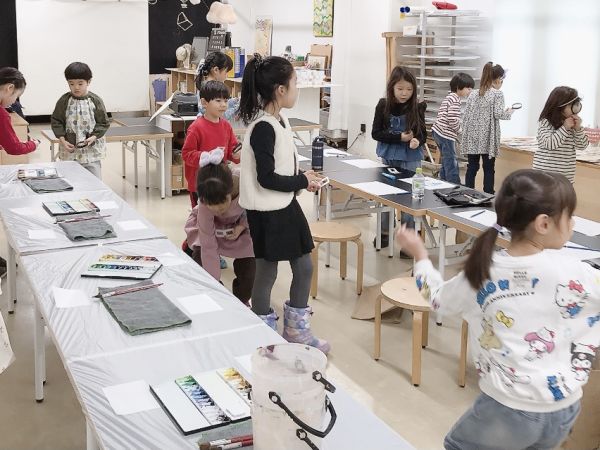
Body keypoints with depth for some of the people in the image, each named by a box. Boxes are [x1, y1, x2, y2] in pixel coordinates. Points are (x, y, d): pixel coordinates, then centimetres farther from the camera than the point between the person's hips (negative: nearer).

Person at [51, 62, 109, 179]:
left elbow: (103, 123, 0)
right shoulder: (64, 101, -1)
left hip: (92, 150, -1)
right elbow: (56, 121, 4)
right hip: (69, 150, 1)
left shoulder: (95, 101, -4)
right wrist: (63, 140, -9)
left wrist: (93, 137, -15)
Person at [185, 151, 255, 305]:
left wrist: (243, 225, -29)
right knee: (200, 261, -17)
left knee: (247, 267, -9)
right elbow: (208, 247, -35)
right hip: (208, 227, -1)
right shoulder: (204, 205, -39)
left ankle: (241, 301, 21)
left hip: (239, 225, 1)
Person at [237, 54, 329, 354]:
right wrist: (302, 182, -12)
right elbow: (267, 178, -23)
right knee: (267, 273, 6)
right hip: (267, 213, -9)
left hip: (286, 206, 9)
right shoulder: (263, 128, -21)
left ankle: (296, 333, 32)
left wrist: (302, 179, 1)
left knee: (304, 267, 15)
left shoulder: (280, 120, 7)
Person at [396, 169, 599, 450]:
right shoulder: (574, 274, -16)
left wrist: (419, 254, 20)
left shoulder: (481, 273, -11)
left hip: (508, 408, -1)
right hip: (566, 409, 1)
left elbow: (438, 299, 8)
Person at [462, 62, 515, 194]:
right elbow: (498, 114, -14)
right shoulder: (497, 94, -5)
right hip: (488, 138, -4)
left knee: (472, 168, 7)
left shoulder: (473, 94, 10)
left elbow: (466, 116, 9)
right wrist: (509, 112, 6)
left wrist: (465, 135, 14)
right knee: (489, 169, 2)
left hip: (472, 137, 4)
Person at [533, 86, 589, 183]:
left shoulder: (572, 124, 8)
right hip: (545, 174, -6)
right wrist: (564, 128, -21)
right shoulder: (545, 123, -10)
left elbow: (582, 146, 6)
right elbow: (549, 144, -21)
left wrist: (578, 128, -9)